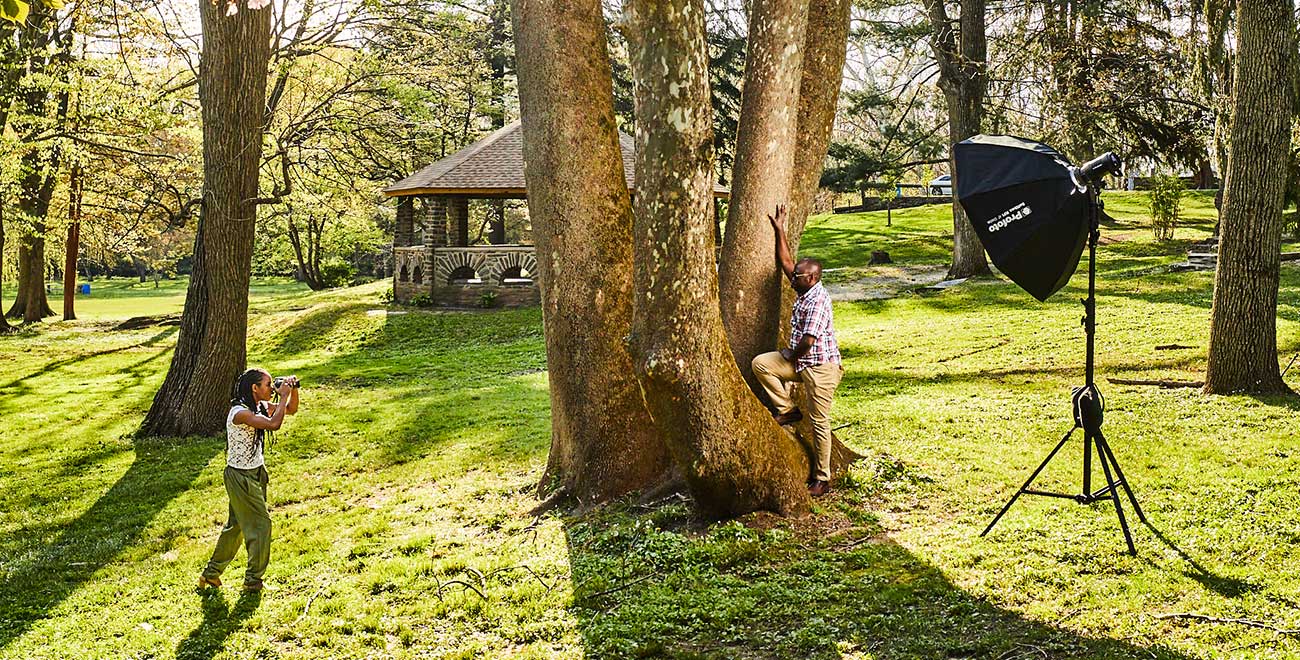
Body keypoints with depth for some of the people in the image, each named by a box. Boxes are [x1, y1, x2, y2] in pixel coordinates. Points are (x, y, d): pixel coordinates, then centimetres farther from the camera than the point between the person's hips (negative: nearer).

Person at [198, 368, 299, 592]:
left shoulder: (260, 406, 2)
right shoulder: (240, 412, -26)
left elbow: (291, 409, 12)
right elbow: (274, 424, -40)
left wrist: (293, 390, -6)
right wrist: (283, 396, -29)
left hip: (256, 473, 9)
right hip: (241, 477, -9)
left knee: (236, 524, 19)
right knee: (260, 525, 0)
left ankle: (211, 573, 32)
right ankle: (253, 581, 14)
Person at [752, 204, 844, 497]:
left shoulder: (818, 299, -21)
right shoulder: (805, 290, 7)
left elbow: (809, 339, -26)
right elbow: (786, 262, 17)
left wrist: (791, 356, -8)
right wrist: (780, 230, 15)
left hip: (820, 366, -9)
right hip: (800, 361, 9)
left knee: (819, 423, -2)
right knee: (761, 363, -4)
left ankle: (823, 479, 8)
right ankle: (787, 409, 7)